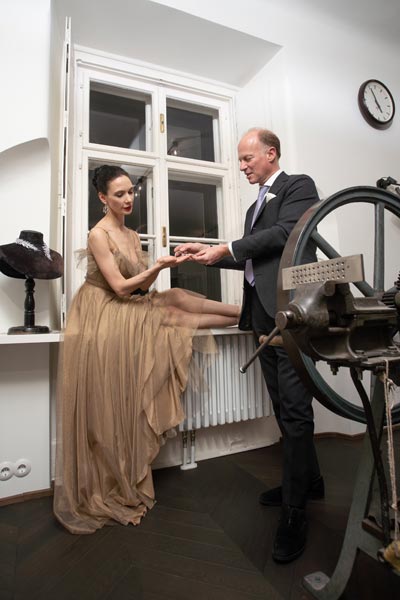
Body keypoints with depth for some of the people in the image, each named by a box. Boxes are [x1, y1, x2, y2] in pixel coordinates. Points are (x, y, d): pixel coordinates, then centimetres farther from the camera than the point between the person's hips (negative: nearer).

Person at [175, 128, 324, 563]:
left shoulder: (298, 186, 4)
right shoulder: (257, 205, 27)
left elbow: (286, 232, -14)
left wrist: (227, 248, -10)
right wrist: (209, 253, 13)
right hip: (264, 315, 8)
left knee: (294, 408, -6)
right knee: (284, 407, 13)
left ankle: (294, 513, 6)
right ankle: (308, 480, 31)